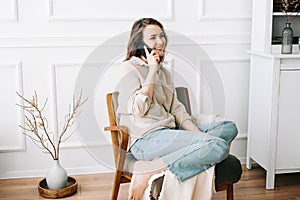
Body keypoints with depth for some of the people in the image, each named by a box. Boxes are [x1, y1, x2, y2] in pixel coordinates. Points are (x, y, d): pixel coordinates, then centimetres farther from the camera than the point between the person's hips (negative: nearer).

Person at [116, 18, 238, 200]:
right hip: (146, 139, -8)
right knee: (219, 147, -24)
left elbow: (177, 109, 16)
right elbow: (139, 109, -14)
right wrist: (152, 71, -10)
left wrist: (198, 133, 0)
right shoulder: (130, 69, -1)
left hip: (168, 132, 8)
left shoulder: (164, 72, 22)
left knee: (229, 128, 2)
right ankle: (147, 172, -23)